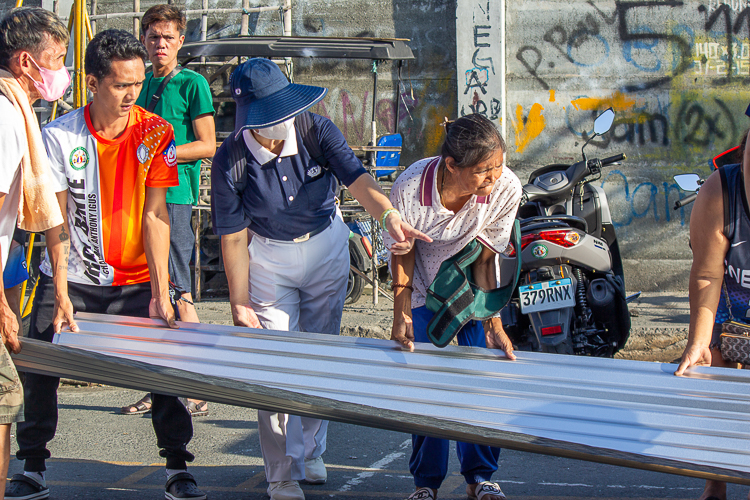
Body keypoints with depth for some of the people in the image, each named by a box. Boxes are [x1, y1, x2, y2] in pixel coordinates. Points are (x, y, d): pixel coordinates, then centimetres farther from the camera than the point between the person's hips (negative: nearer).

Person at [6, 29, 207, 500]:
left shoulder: (156, 133, -8)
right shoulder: (60, 136, -11)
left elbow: (154, 215, -9)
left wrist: (160, 292, -15)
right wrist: (61, 296, -18)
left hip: (136, 278, 0)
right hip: (72, 276, 0)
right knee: (39, 366, -4)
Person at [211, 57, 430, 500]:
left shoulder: (317, 132, -19)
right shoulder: (231, 160, -22)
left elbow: (357, 178, -33)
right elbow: (234, 237, -16)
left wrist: (388, 213, -54)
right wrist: (239, 303, -15)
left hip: (327, 248, 2)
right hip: (269, 258, -2)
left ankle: (310, 450, 35)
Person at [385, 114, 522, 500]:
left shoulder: (506, 188, -31)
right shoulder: (409, 189, -36)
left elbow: (484, 258, -18)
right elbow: (402, 253, -16)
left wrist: (494, 326, -19)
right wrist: (400, 315, -17)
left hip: (470, 280, 1)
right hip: (425, 282, -1)